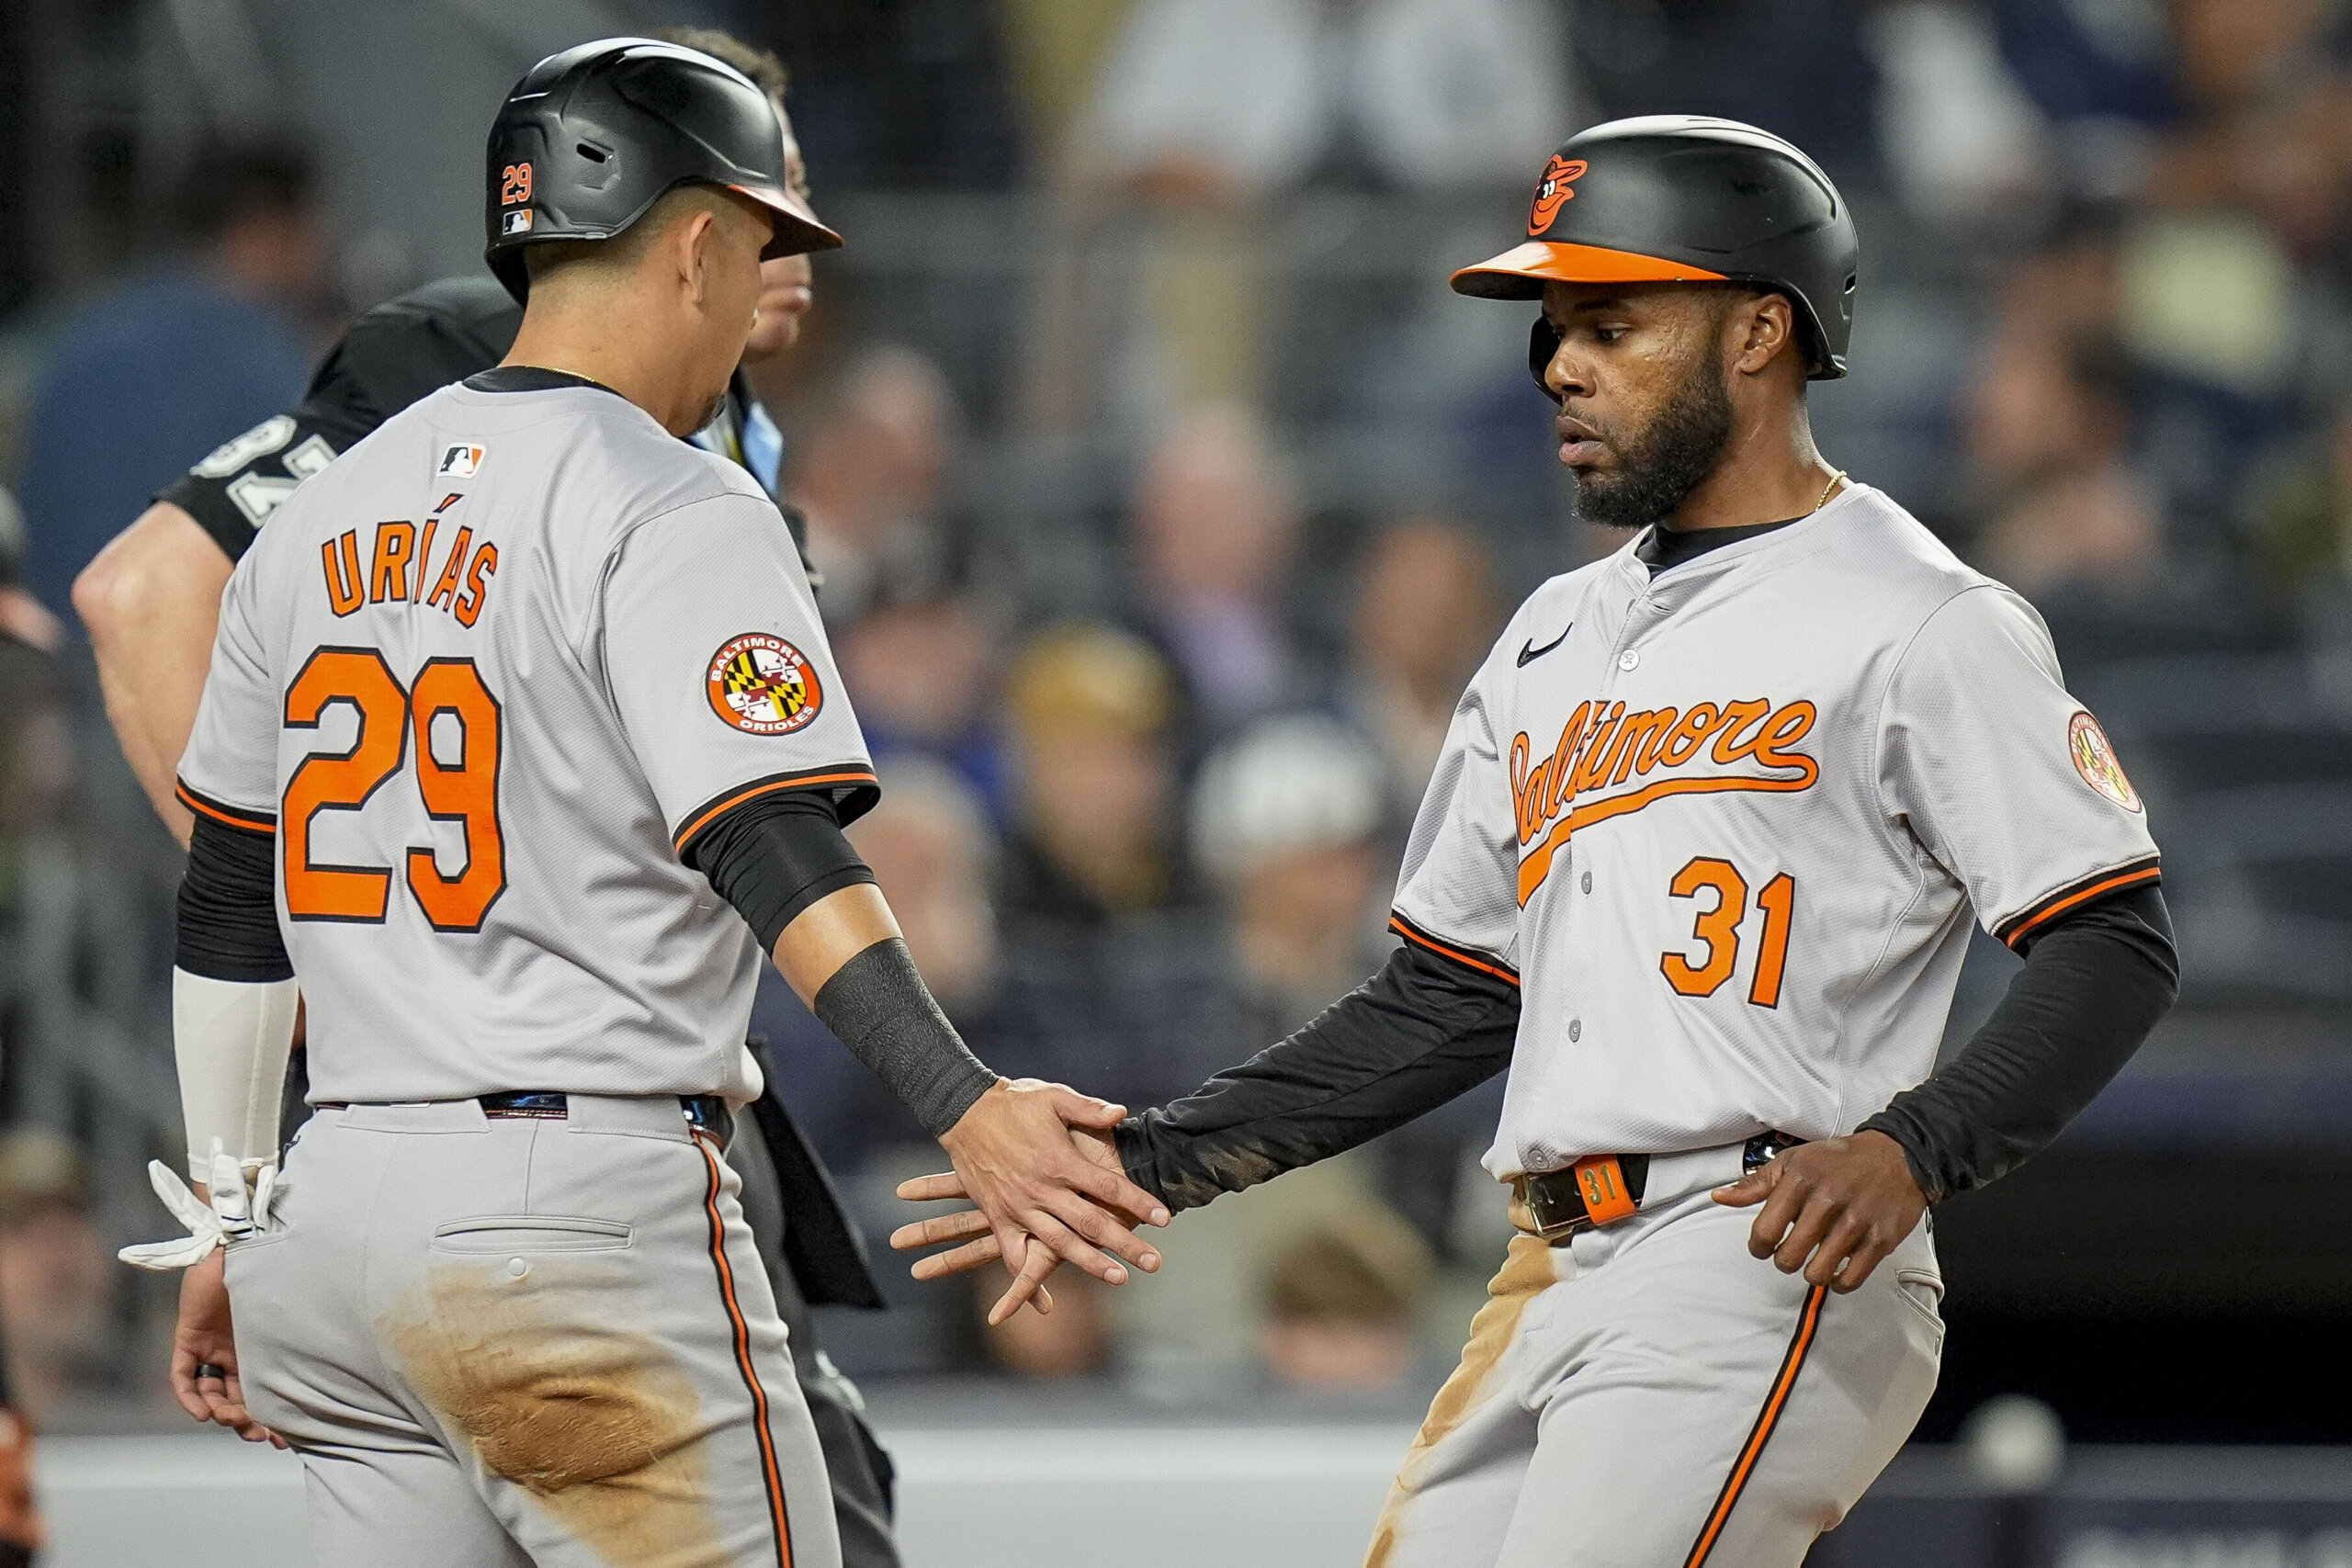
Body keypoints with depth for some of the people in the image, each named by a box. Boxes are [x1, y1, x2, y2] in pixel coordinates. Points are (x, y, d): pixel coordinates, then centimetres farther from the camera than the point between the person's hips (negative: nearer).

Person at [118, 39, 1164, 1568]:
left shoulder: (321, 518, 15)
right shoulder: (676, 510, -7)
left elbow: (227, 908, 19)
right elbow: (775, 853, -20)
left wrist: (228, 1220, 26)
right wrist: (963, 1104, -29)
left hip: (338, 1206, 7)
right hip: (588, 1202, -7)